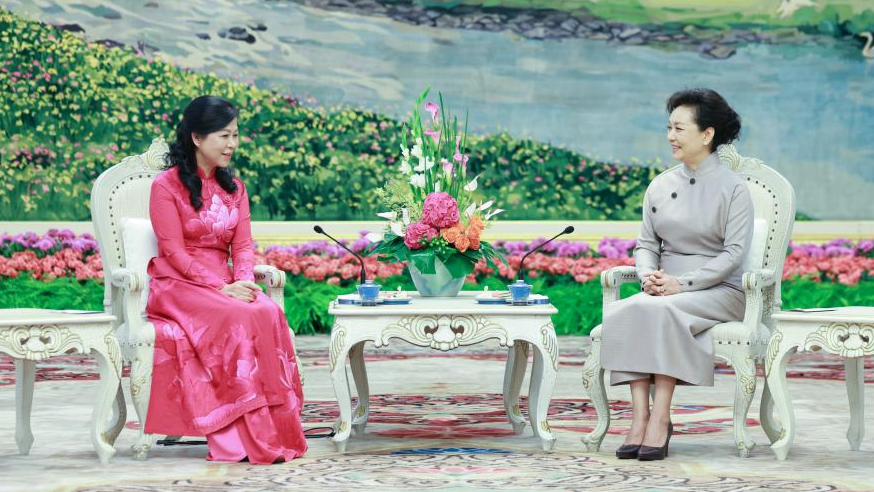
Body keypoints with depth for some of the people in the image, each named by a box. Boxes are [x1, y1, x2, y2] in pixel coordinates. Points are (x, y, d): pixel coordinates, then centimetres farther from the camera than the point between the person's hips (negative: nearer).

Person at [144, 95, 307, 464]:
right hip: (176, 285, -5)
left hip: (224, 285, 5)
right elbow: (174, 253, -11)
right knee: (236, 319, -34)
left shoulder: (233, 187, 15)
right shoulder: (167, 186, -4)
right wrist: (222, 288, -21)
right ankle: (242, 437, -34)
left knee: (268, 313, -28)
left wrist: (244, 282, -15)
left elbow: (243, 245, 8)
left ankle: (276, 430, -31)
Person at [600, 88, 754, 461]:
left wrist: (682, 283, -18)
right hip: (663, 287, 5)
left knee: (662, 311, -36)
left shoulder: (733, 188, -1)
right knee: (623, 313, -29)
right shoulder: (660, 186, 14)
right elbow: (646, 244, 15)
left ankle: (661, 418, -33)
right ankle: (639, 416, -33)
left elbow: (734, 252, -9)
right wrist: (648, 274, -9)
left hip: (718, 290, -4)